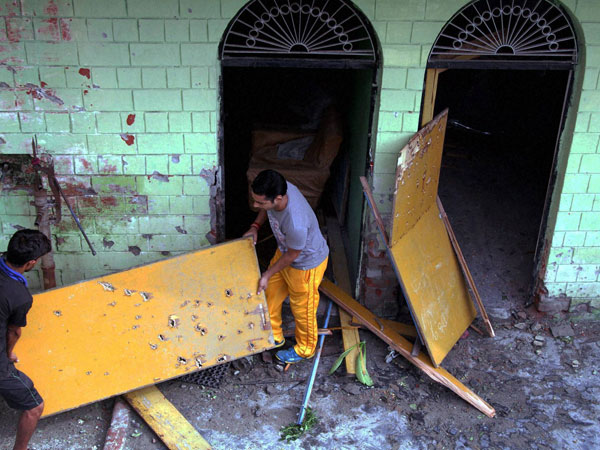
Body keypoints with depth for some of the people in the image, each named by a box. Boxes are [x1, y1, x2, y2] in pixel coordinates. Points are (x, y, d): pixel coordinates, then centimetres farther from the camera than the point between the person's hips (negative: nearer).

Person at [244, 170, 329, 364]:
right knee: (270, 293, 23)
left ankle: (305, 349, 45)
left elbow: (292, 255, -24)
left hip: (306, 264, -8)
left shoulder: (296, 224, -45)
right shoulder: (277, 189, -24)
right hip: (284, 251, 8)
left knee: (302, 308, 16)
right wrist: (255, 226, -9)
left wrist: (268, 274, -12)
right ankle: (274, 336, 49)